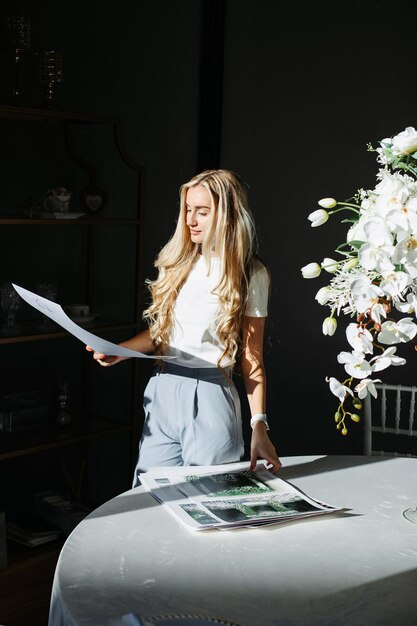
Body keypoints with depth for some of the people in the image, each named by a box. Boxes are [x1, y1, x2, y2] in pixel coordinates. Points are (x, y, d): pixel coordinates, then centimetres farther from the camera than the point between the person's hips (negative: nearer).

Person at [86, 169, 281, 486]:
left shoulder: (250, 274, -3)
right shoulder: (177, 263, 10)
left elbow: (252, 356, -3)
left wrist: (259, 426, -7)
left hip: (209, 397, -4)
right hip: (162, 392, 5)